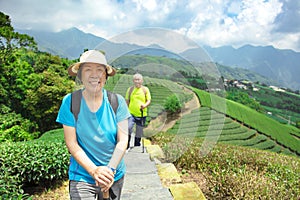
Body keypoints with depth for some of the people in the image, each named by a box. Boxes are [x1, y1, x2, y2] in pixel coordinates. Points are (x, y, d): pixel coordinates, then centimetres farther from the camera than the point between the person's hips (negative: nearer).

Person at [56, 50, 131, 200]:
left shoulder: (117, 101, -8)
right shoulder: (70, 102, -10)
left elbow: (123, 140, -9)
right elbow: (71, 143, -10)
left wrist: (110, 169, -21)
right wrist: (94, 170, -21)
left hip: (115, 175, 2)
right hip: (82, 177, -2)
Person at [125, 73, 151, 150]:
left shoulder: (145, 89, 1)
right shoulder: (130, 89, 3)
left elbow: (149, 100, -2)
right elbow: (127, 101, 9)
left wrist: (145, 105, -23)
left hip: (141, 115, 1)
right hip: (131, 114, 0)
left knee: (139, 133, 10)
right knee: (128, 128, -21)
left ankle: (136, 147, 29)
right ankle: (127, 146, -6)